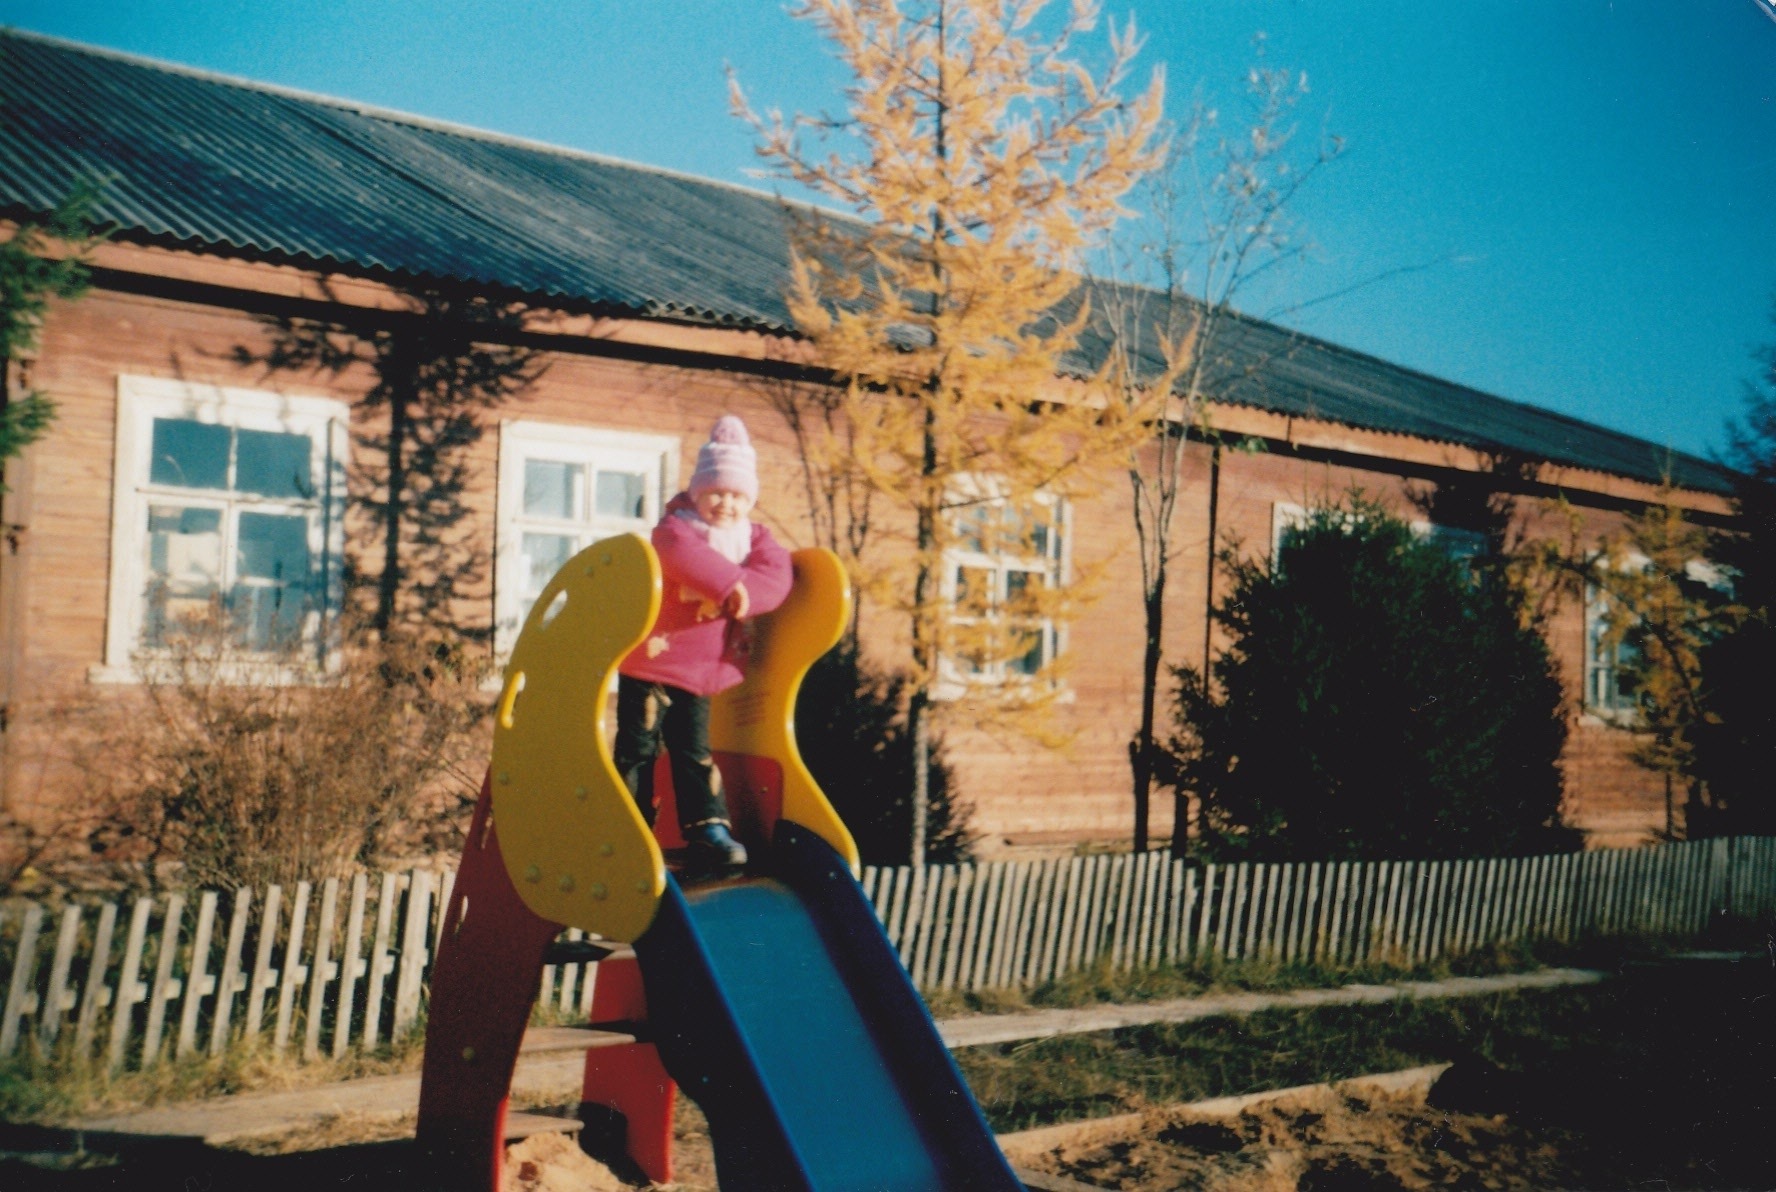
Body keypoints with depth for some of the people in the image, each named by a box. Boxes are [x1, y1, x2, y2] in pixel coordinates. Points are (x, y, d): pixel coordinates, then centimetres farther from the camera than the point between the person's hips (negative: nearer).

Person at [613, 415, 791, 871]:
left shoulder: (755, 538, 8)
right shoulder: (677, 526, -7)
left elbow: (777, 576, -10)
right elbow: (682, 553, -32)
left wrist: (741, 592, -27)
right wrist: (730, 582, -32)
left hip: (703, 672, 4)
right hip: (650, 662, -4)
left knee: (694, 752, 10)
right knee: (638, 749, 1)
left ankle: (707, 829, 10)